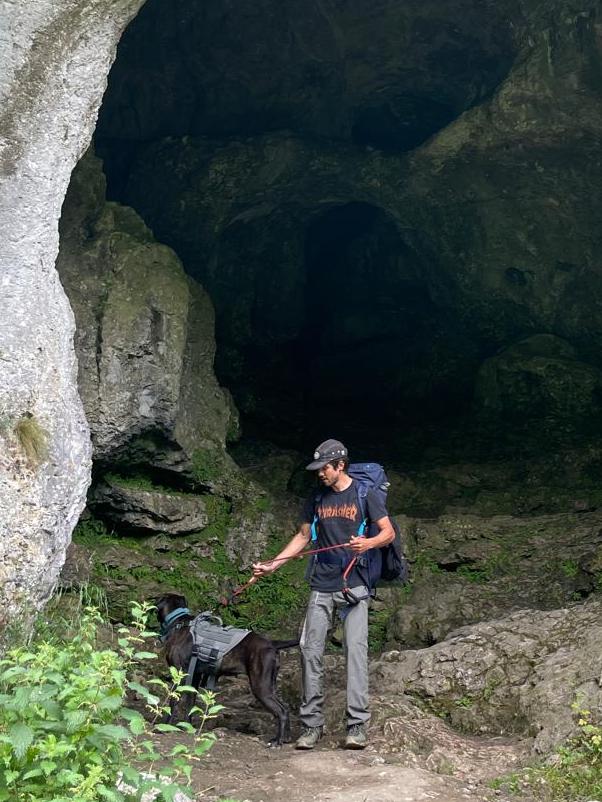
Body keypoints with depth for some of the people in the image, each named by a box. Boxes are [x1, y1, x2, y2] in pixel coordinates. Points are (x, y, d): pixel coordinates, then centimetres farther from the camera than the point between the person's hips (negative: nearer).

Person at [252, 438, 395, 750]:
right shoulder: (317, 499, 12)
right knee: (310, 650, -2)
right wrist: (272, 564, 10)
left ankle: (358, 724, -5)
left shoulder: (363, 494, 1)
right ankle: (312, 723, 6)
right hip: (321, 586, 4)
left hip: (354, 585, -4)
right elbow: (303, 537, 18)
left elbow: (388, 532, 0)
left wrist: (369, 542, -21)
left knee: (356, 650, -9)